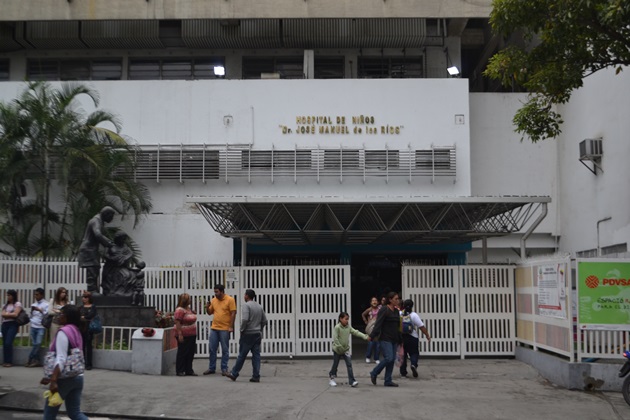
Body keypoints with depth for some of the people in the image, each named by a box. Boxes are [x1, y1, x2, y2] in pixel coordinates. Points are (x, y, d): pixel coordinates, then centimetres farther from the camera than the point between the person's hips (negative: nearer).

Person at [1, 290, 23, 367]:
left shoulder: (17, 304, 2)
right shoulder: (5, 305, 18)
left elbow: (15, 314, -9)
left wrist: (7, 314, 0)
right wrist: (11, 314, -5)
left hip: (12, 324, -6)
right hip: (5, 324, 6)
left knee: (8, 343, -14)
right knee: (4, 343, 3)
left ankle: (9, 361, -7)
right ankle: (5, 361, 8)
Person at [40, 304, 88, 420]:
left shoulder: (63, 332, -14)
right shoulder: (76, 332, 13)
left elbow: (61, 359, -23)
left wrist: (54, 381, -26)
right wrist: (51, 377, 22)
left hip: (65, 378, -8)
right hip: (77, 376, 8)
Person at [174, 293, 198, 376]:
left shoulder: (189, 309, 13)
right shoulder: (180, 310, -14)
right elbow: (177, 323, -19)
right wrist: (180, 334, -23)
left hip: (192, 335, 8)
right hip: (184, 335, -8)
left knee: (190, 353, 10)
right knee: (182, 353, 0)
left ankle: (189, 370, 18)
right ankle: (180, 371, 8)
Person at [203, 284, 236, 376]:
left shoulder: (230, 300, -6)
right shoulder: (213, 300, 9)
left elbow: (233, 313, -9)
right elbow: (209, 312, 17)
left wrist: (231, 326, -14)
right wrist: (207, 307, -4)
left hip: (225, 329, -5)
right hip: (214, 328, 5)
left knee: (225, 350, 3)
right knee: (212, 349, 7)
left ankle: (224, 369, 11)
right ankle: (211, 368, 17)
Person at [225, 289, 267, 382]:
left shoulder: (246, 305, -11)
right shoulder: (259, 306, 10)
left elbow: (245, 319, -21)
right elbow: (264, 321, 12)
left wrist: (242, 329, -8)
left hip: (248, 334, -6)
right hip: (257, 334, 6)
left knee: (242, 355, 3)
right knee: (256, 355, 4)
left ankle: (234, 374, 14)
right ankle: (256, 376, 3)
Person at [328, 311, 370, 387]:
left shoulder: (348, 327, 2)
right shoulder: (337, 327, -16)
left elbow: (356, 332, -2)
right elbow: (335, 339, -20)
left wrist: (365, 337, -12)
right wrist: (340, 348, -21)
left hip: (346, 350, 5)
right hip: (337, 350, -5)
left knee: (349, 364, -7)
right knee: (335, 365, 7)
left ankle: (352, 381, -10)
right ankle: (332, 379, 26)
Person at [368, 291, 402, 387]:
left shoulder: (396, 311, 15)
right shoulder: (384, 310, -9)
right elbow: (378, 324, -16)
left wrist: (400, 340, 22)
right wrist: (372, 336, -23)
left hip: (394, 340, 8)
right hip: (385, 339, -8)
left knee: (392, 359, 5)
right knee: (389, 358, -15)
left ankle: (388, 381, 11)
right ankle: (374, 373, 2)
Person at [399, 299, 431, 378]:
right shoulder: (414, 315, -7)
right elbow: (422, 327, -9)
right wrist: (427, 336, 0)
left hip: (400, 338, 2)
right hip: (412, 338, -2)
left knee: (402, 354, 11)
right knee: (414, 353, 11)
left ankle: (403, 372, 11)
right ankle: (414, 364, -17)